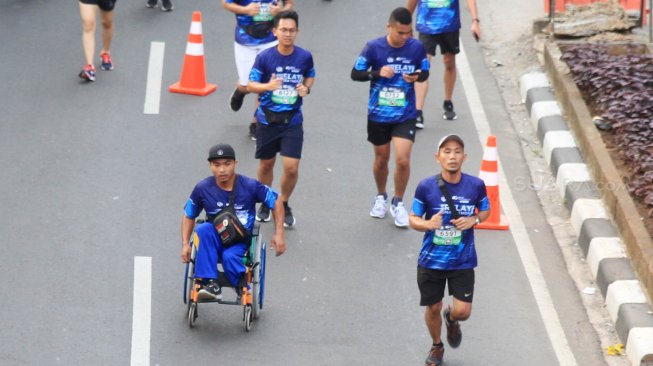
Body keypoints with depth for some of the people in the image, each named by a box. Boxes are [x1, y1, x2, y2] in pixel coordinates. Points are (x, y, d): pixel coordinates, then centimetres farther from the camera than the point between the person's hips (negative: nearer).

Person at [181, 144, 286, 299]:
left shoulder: (250, 186, -10)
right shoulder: (202, 189, -7)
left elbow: (276, 202, 3)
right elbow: (188, 216, 6)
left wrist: (279, 234, -4)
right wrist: (185, 244, -7)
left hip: (240, 241, -2)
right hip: (214, 239, 2)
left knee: (229, 257, -37)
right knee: (203, 229, -34)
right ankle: (211, 283, -34)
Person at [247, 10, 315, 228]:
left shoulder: (304, 56, -7)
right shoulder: (264, 57, -11)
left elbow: (310, 76, 13)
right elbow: (251, 84, -5)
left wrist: (306, 88, -8)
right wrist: (267, 86, -25)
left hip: (292, 121, 0)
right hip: (267, 119, 0)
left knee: (291, 168, -7)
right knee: (266, 164, 14)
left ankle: (284, 205, 18)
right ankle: (265, 204, 37)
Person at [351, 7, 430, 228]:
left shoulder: (417, 47, -8)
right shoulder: (374, 48, -12)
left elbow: (425, 72, 6)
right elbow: (355, 74, -6)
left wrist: (418, 76, -17)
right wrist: (377, 73, -23)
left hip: (405, 116, 0)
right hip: (378, 115, 0)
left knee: (402, 160, -11)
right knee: (381, 159, 15)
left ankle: (398, 203, 11)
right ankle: (381, 197, 40)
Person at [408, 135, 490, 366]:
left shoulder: (475, 186, -8)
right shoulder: (426, 187, -11)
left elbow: (485, 210, 10)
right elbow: (413, 219, -2)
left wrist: (474, 220, -12)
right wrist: (428, 224, -24)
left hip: (463, 262, 0)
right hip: (431, 260, 0)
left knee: (463, 311, -5)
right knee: (433, 308, 12)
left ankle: (451, 320, 34)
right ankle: (437, 346, 42)